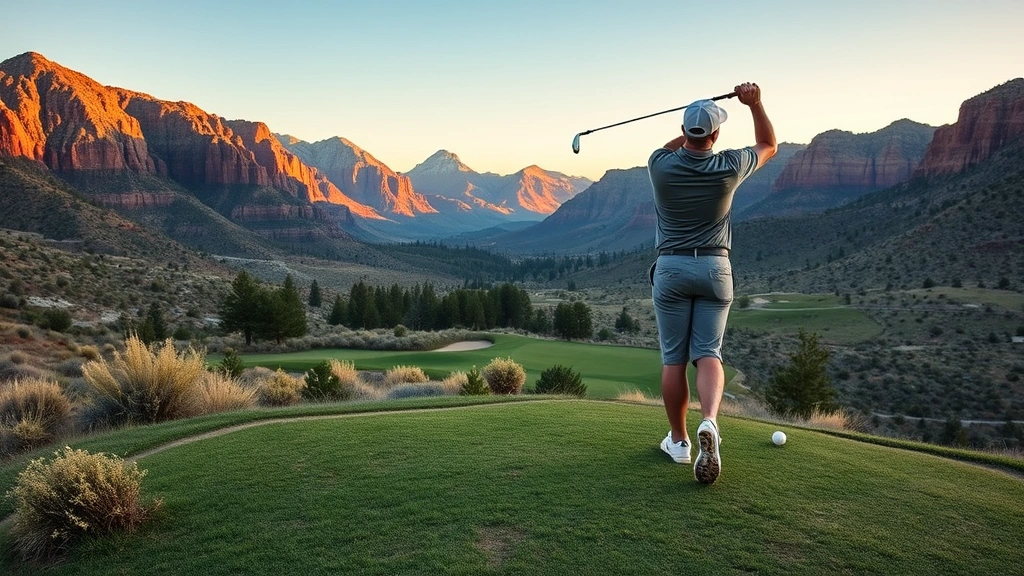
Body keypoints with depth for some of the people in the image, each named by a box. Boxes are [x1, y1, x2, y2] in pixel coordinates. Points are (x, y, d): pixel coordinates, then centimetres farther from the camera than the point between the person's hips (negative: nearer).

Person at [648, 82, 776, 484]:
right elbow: (768, 146, 16)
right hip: (715, 268, 0)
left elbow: (672, 147, 21)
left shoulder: (660, 165, -7)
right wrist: (755, 103, 13)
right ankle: (709, 421, -24)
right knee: (707, 353, 2)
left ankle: (679, 440, 15)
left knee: (673, 357, 7)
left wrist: (692, 128, 12)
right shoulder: (729, 168, -7)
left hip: (671, 268, 0)